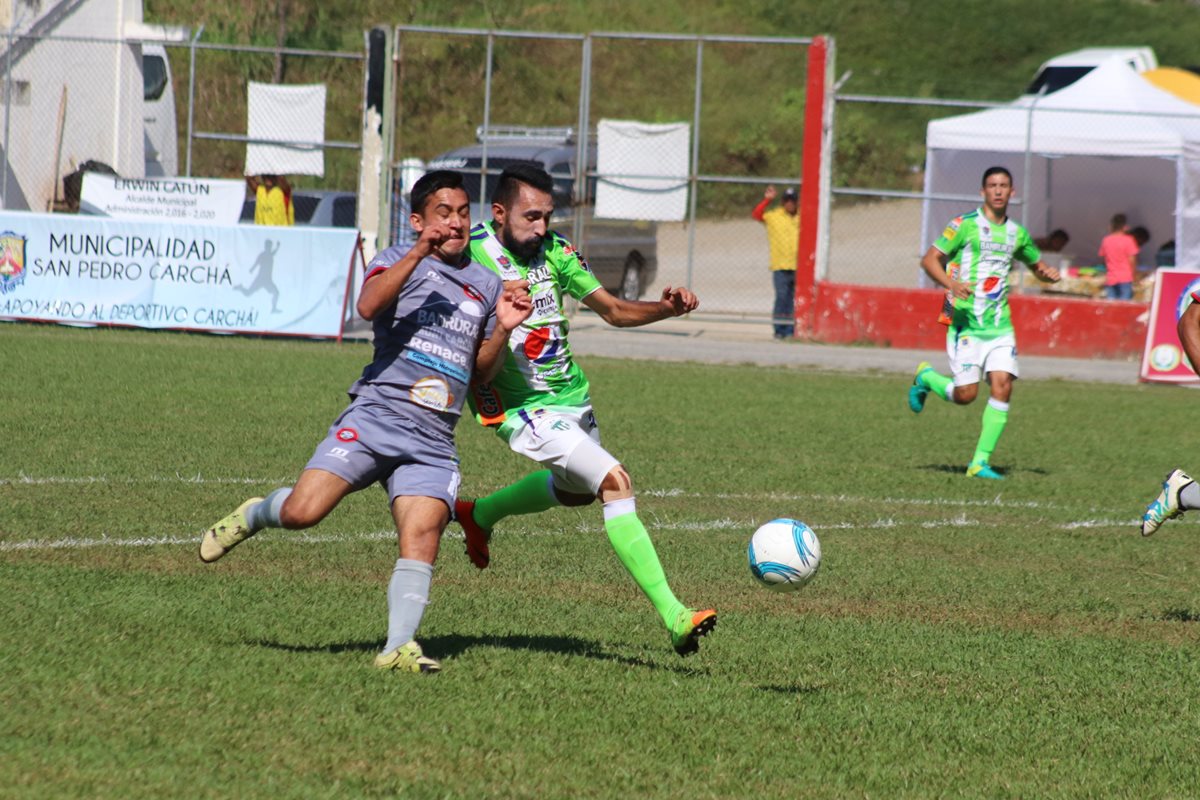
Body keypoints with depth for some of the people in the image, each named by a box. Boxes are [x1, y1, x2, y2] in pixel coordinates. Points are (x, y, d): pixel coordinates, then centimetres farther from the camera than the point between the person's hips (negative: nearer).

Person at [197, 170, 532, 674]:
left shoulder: (486, 285, 20)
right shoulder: (399, 261, 6)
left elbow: (483, 370, 24)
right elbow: (368, 306, -17)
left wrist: (503, 330, 5)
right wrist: (418, 254, -25)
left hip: (433, 442, 3)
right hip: (375, 417, -3)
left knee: (421, 539, -17)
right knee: (302, 512, -14)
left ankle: (399, 646, -19)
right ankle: (254, 515, 20)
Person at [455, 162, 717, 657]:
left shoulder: (554, 251, -2)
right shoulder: (472, 257, -18)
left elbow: (613, 310, 3)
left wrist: (665, 308, -15)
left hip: (571, 394, 8)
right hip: (524, 407, -8)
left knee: (577, 490, 31)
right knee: (616, 482, -23)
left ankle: (480, 514, 55)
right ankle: (672, 616, -26)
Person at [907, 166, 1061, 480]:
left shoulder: (1017, 233, 12)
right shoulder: (965, 225, -4)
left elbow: (1037, 265, 27)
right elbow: (929, 259, -6)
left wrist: (1047, 274, 3)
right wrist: (952, 284, -24)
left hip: (1000, 324, 5)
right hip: (966, 321, -4)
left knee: (1002, 386, -11)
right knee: (965, 394, -8)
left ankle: (981, 461, -3)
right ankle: (926, 377, 26)